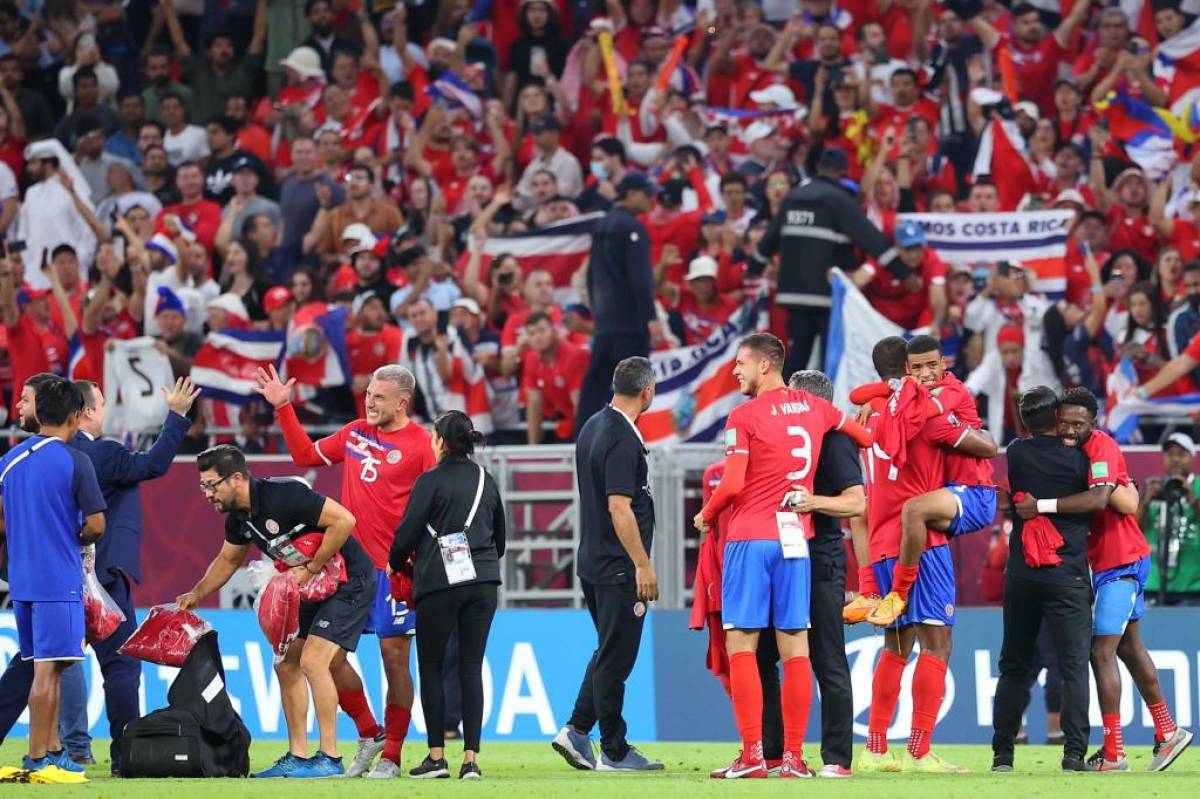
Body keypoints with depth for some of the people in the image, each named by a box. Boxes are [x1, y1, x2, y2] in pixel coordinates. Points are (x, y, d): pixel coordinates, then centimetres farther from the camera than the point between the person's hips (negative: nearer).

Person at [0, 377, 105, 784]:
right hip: (59, 581, -6)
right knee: (47, 668, -4)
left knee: (47, 667, 15)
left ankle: (52, 750, 19)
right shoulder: (75, 462, -10)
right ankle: (37, 760, -4)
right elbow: (96, 526, -10)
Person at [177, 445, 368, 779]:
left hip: (349, 581, -9)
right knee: (286, 664, 6)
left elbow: (343, 520, -29)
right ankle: (298, 757, 12)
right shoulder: (238, 517, 2)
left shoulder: (284, 495, -26)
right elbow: (228, 560, 22)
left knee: (312, 660, -18)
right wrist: (196, 595, 13)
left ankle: (330, 759, -14)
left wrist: (310, 569, -23)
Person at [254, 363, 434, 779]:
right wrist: (283, 407, 18)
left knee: (394, 660, -1)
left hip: (394, 569, -6)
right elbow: (306, 454, 24)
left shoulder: (419, 445, -7)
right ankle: (369, 735, 20)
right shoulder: (355, 432, 11)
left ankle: (391, 756, 8)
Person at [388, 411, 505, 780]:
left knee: (431, 667, 5)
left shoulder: (431, 481, -6)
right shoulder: (487, 480, 12)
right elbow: (500, 537, 19)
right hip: (483, 582, 5)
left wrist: (395, 565, 12)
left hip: (440, 583, -5)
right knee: (472, 667, 4)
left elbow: (407, 533, -6)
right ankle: (471, 758, -2)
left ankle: (436, 756, 1)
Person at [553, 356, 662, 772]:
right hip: (618, 566, -9)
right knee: (616, 657, -2)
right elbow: (619, 507, -23)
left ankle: (577, 730, 11)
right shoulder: (623, 439, -18)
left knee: (609, 653, 18)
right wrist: (642, 565, -20)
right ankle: (614, 752, 3)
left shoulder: (593, 427, 11)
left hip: (592, 561, 9)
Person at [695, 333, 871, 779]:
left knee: (741, 645, -2)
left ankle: (753, 755, -9)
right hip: (795, 537, 5)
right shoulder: (815, 408, 10)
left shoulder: (744, 417, -8)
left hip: (750, 540, -5)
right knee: (794, 647, 4)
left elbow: (732, 485, -13)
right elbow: (866, 439, 25)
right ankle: (794, 755, 2)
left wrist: (705, 516, 5)